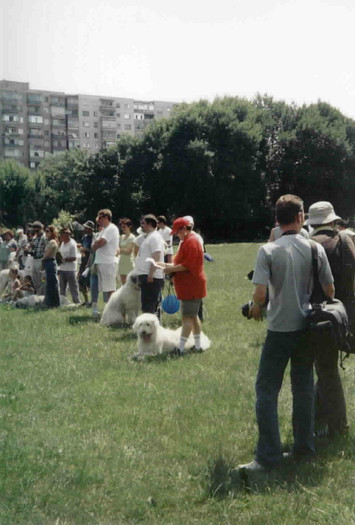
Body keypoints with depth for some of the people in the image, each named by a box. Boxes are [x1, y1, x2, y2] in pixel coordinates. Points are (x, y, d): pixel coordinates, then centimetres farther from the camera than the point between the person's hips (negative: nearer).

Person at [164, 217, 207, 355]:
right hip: (189, 285, 11)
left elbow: (187, 265, -22)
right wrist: (171, 265, 9)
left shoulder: (191, 241, -16)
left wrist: (171, 269, -14)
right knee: (193, 316, 15)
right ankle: (198, 345, 22)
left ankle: (180, 348, -11)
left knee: (187, 317, -10)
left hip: (191, 286, -11)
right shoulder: (188, 240, 17)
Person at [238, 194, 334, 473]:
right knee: (303, 387, 16)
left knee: (267, 390, 4)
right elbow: (330, 290, 3)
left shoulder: (268, 250, -12)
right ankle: (304, 446, 24)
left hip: (279, 329, -3)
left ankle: (268, 456, 4)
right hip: (307, 327, 4)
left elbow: (260, 294, -17)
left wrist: (256, 308, 4)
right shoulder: (315, 249, -3)